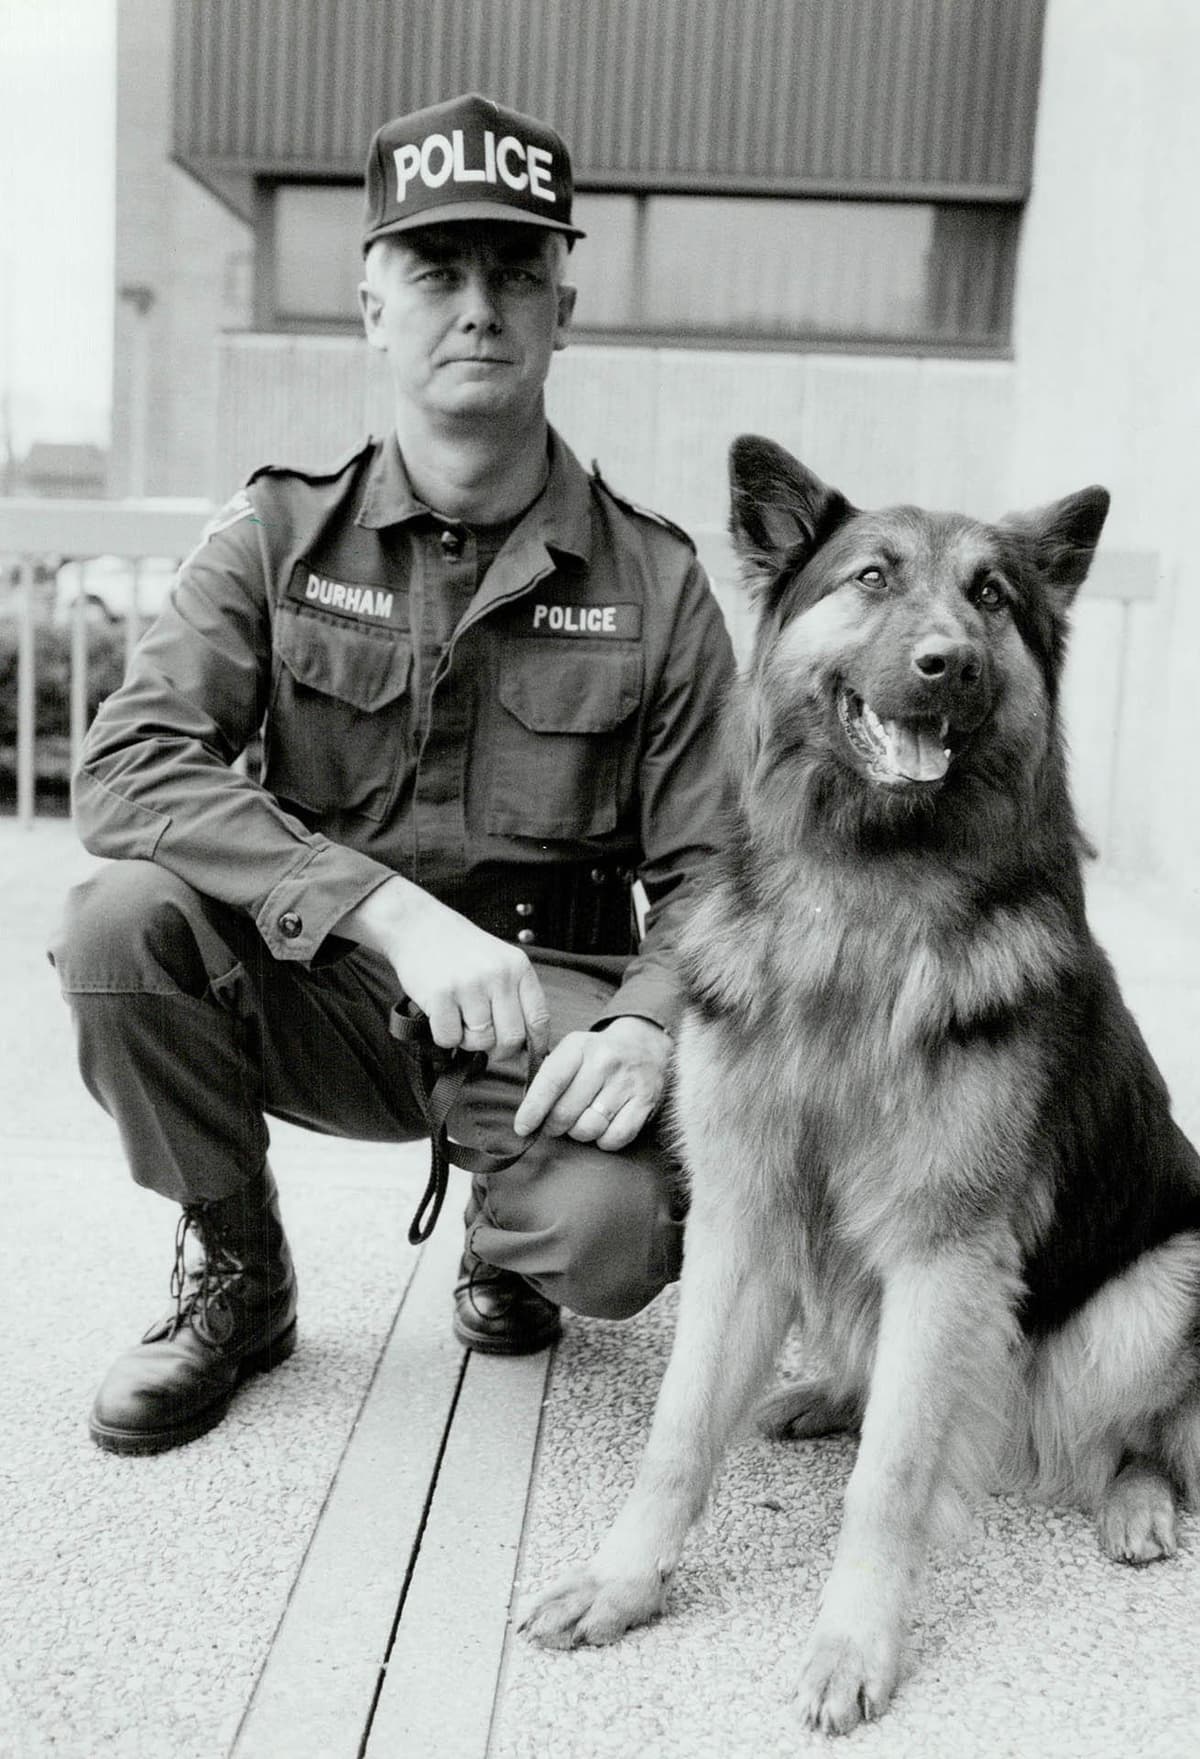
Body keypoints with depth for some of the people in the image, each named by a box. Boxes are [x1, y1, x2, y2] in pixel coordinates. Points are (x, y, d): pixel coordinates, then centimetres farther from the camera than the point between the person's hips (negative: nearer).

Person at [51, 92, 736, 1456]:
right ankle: (234, 1278, 0)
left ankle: (507, 1238, 11)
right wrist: (395, 913, -29)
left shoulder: (654, 583, -1)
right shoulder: (281, 537, -1)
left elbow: (705, 876, -2)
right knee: (121, 919, -27)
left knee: (612, 1233, -31)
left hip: (550, 1006, -1)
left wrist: (644, 1027, -25)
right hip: (320, 997, 2)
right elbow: (128, 769, -16)